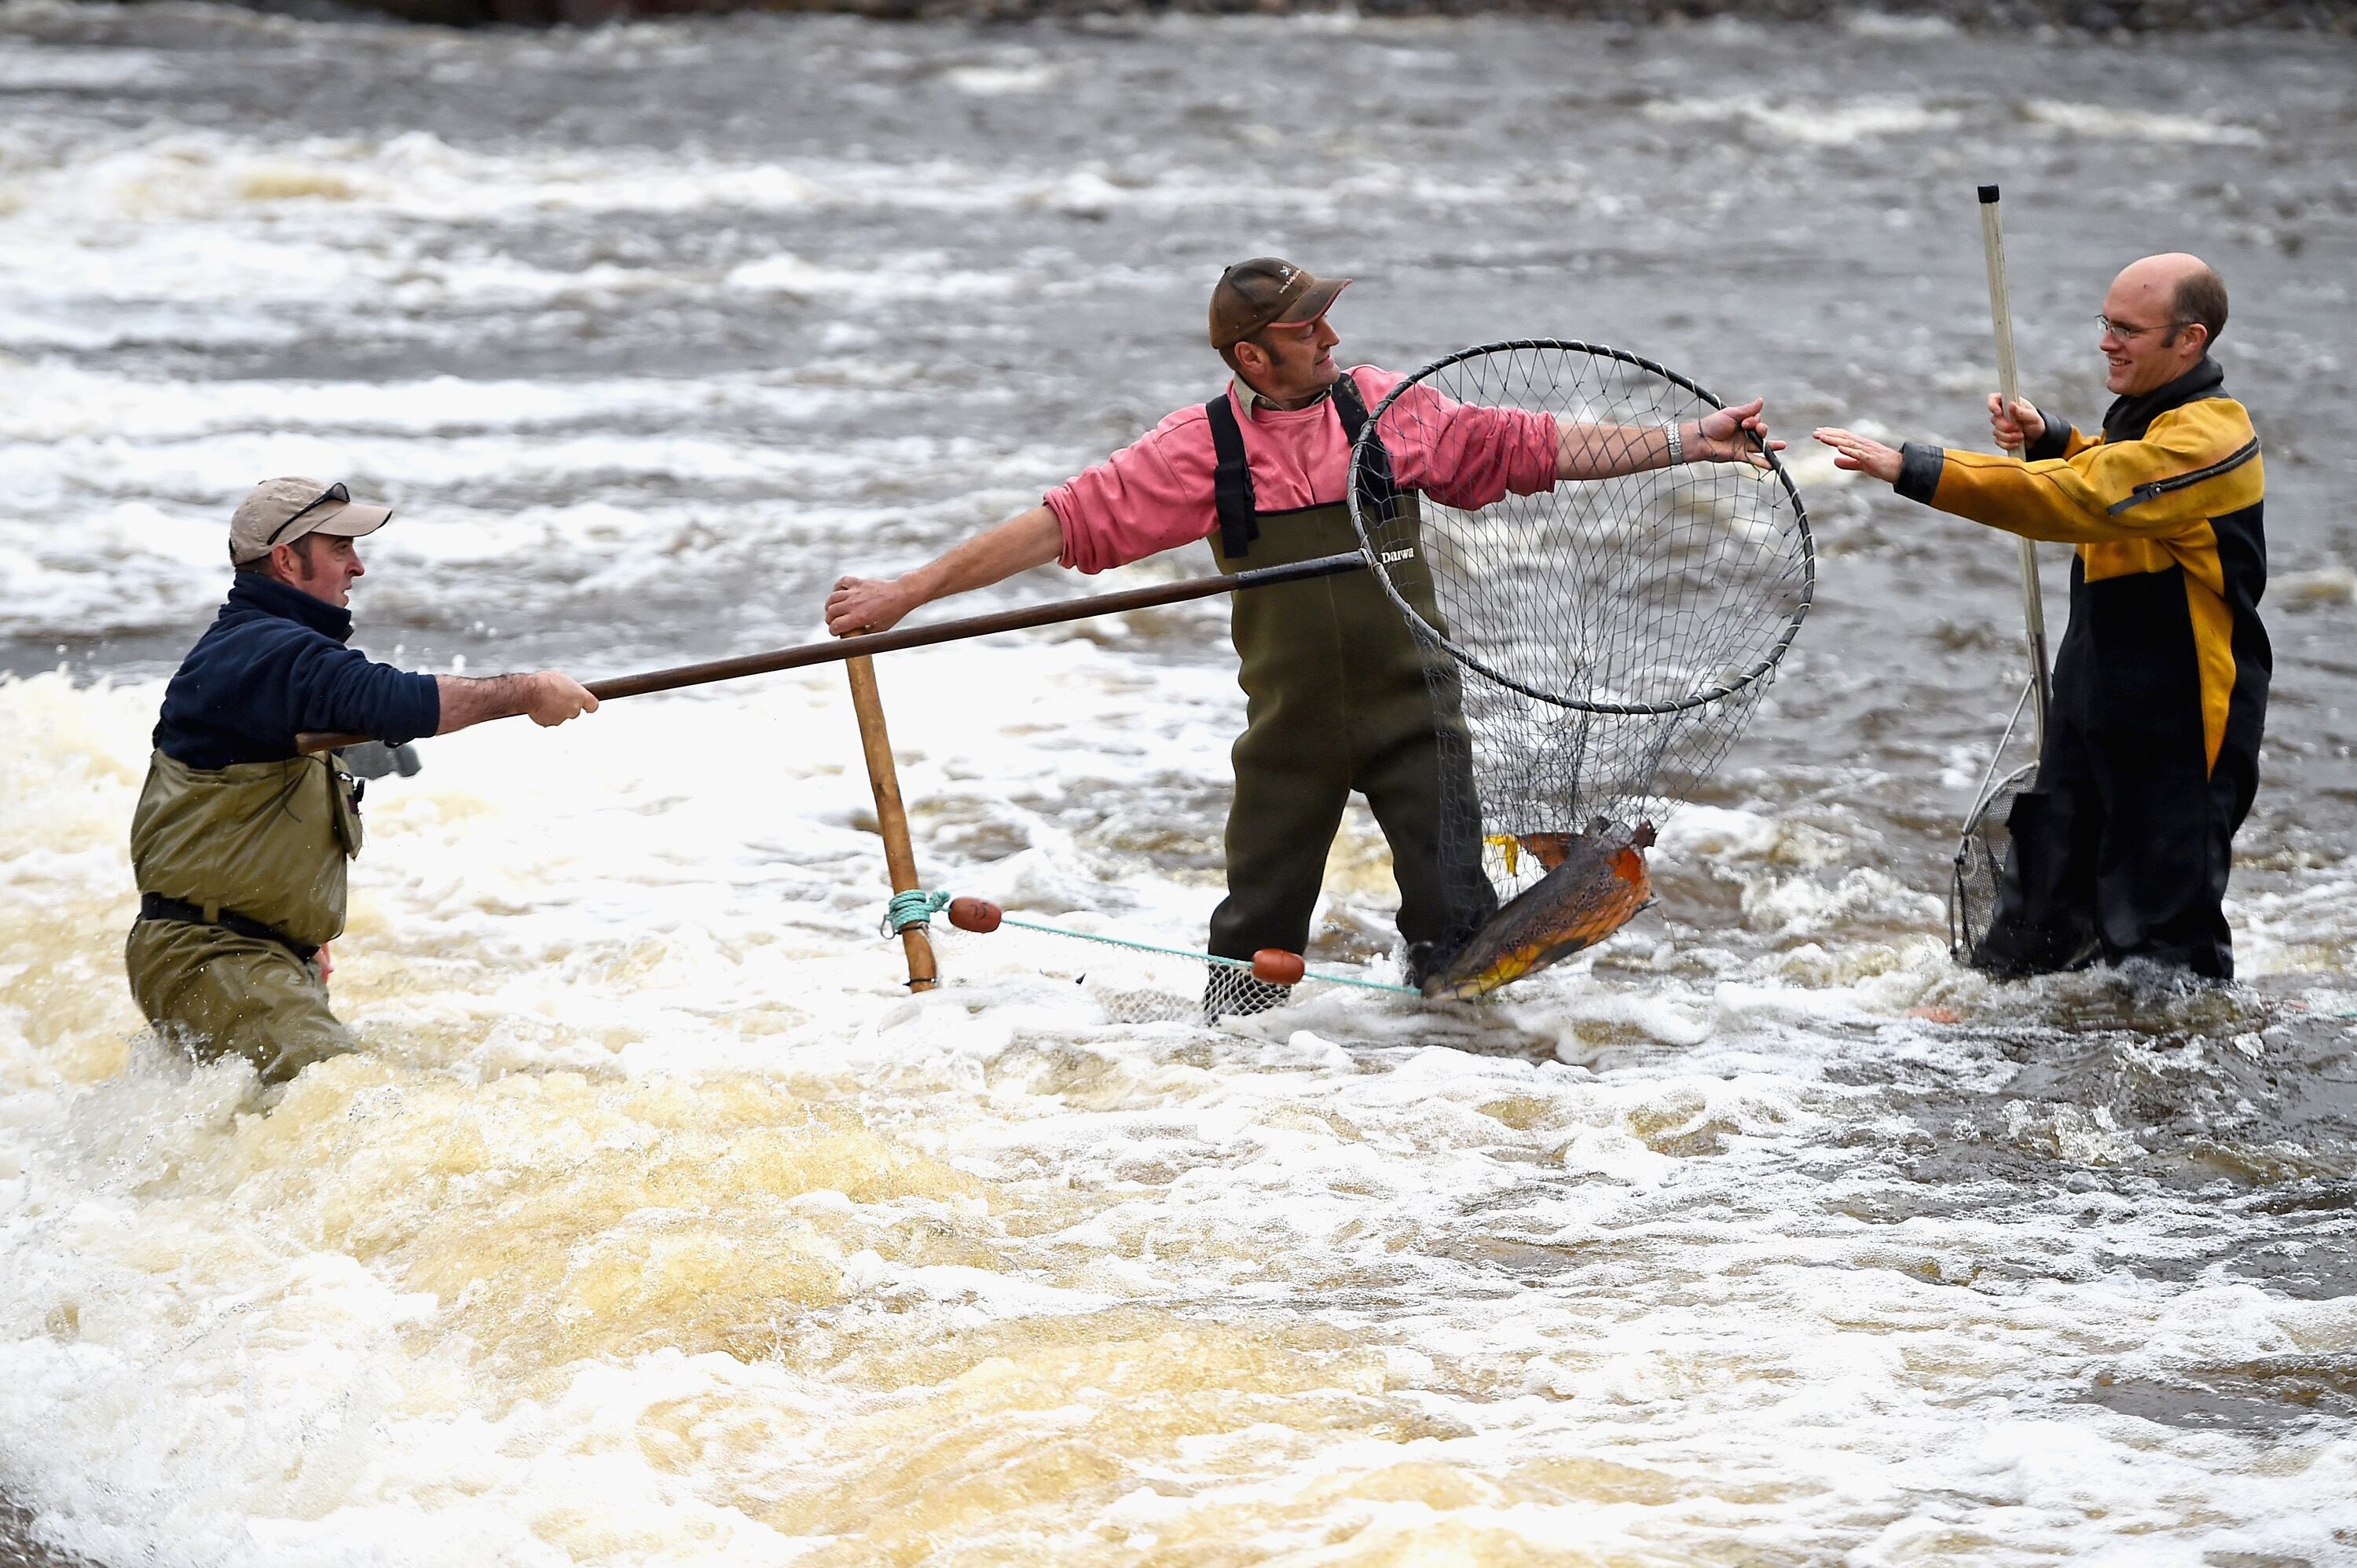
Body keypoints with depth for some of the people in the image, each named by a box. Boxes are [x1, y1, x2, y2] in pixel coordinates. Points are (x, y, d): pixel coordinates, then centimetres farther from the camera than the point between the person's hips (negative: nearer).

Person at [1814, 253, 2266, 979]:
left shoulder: (2205, 439, -23)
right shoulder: (2151, 414, 9)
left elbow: (2070, 499, -33)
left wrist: (1909, 469, -37)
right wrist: (2048, 441, 7)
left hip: (2178, 728, -10)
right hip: (2097, 702, 10)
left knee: (2160, 928, 0)